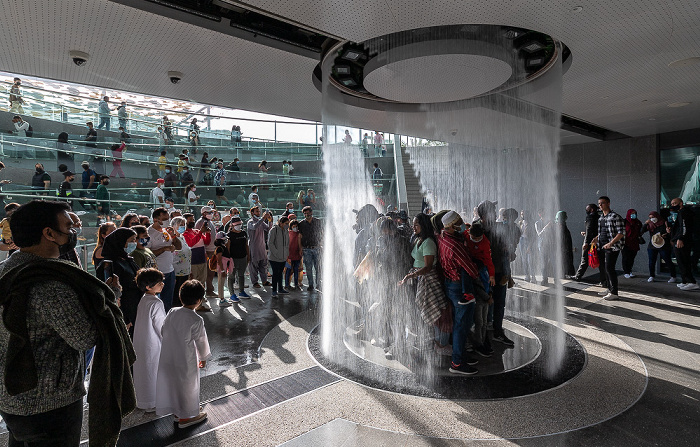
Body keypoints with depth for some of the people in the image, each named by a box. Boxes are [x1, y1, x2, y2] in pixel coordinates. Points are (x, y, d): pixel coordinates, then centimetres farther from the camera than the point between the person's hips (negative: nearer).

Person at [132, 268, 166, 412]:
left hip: (140, 343, 9)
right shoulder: (156, 303, -25)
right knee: (152, 372, 7)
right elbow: (161, 327, -20)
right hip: (153, 345, -8)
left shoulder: (143, 299, 2)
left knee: (141, 370, 20)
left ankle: (140, 400, 37)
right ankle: (151, 405, 21)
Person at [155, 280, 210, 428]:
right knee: (187, 385, 13)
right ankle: (185, 417, 29)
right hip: (186, 360, -6)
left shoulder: (172, 312, -5)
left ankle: (176, 411, 41)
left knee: (170, 382, 22)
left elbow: (163, 331, 7)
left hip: (168, 356, 6)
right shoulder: (196, 320, -22)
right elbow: (201, 341, -11)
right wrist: (204, 357, 6)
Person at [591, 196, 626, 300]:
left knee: (609, 268, -11)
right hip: (601, 247, 8)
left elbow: (621, 233, -14)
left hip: (612, 247, -8)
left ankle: (614, 293, -5)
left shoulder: (615, 217, -9)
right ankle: (609, 289, 23)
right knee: (603, 268, 11)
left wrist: (610, 243, -23)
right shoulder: (600, 218, 16)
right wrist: (596, 238, 9)